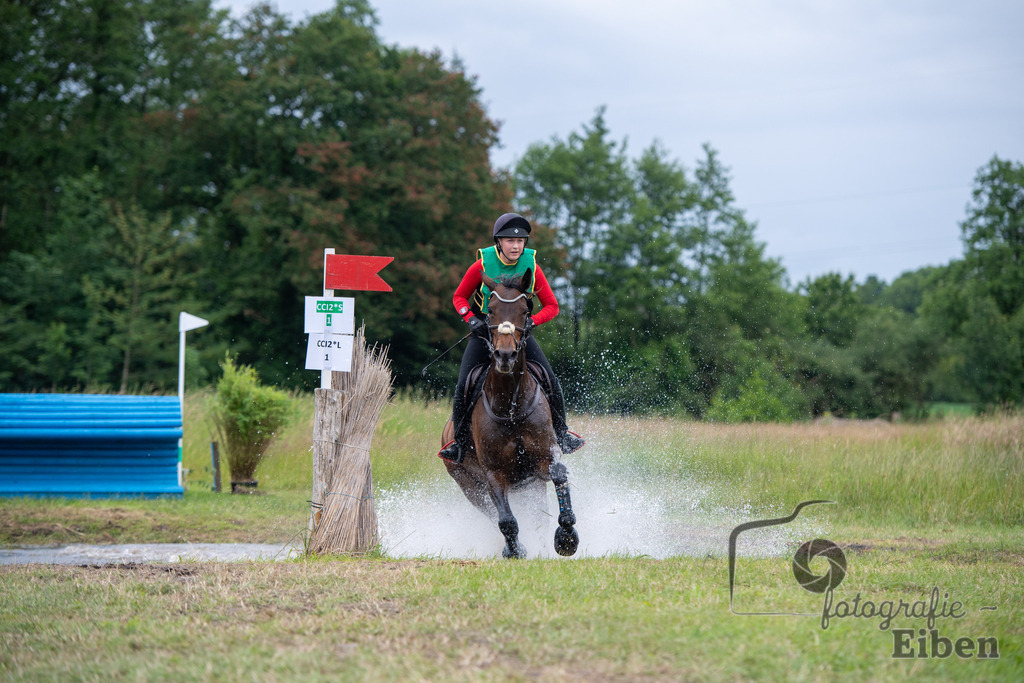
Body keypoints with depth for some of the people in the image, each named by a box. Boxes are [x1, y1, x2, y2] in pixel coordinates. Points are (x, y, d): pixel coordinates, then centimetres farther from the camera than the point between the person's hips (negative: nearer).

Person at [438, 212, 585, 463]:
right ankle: (459, 441, 2)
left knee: (551, 382, -11)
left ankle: (562, 433, 10)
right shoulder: (482, 265, -14)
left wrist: (531, 321, -21)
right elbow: (459, 297, 0)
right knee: (463, 386, -16)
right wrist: (471, 319, -18)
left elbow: (551, 306, -4)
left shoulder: (531, 267, -11)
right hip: (484, 331, -1)